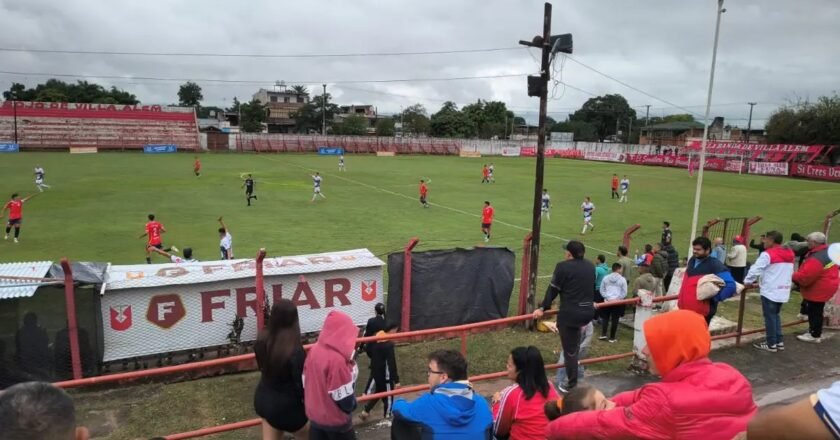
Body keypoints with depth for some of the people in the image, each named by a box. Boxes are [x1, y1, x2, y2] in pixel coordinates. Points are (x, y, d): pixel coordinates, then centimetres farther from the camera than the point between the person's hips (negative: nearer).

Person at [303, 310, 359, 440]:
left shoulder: (314, 350, -4)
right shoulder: (337, 359, -27)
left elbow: (306, 383, 7)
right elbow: (344, 398, -22)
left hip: (314, 415, 7)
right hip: (335, 419, -7)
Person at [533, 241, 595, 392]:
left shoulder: (563, 266, -9)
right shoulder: (591, 266, 9)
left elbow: (553, 290, -6)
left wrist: (543, 308, 4)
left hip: (570, 313, -7)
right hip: (588, 311, 7)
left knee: (570, 349, 5)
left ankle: (572, 384, 15)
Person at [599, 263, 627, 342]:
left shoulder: (606, 278, 4)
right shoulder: (622, 279, -4)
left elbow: (602, 290, 5)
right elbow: (624, 293, -5)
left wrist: (608, 298, 1)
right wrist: (617, 299, -1)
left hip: (607, 302, 2)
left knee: (605, 318, 15)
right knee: (614, 320, 5)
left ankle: (603, 335, 5)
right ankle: (612, 338, 9)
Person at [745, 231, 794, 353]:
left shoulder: (768, 254, -14)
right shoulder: (789, 254, 10)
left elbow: (755, 269, -16)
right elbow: (790, 273, 18)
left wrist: (747, 281, -1)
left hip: (770, 292, -8)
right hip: (783, 291, 8)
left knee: (770, 317, 1)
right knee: (776, 315, 19)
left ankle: (771, 344, 7)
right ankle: (779, 341, 21)